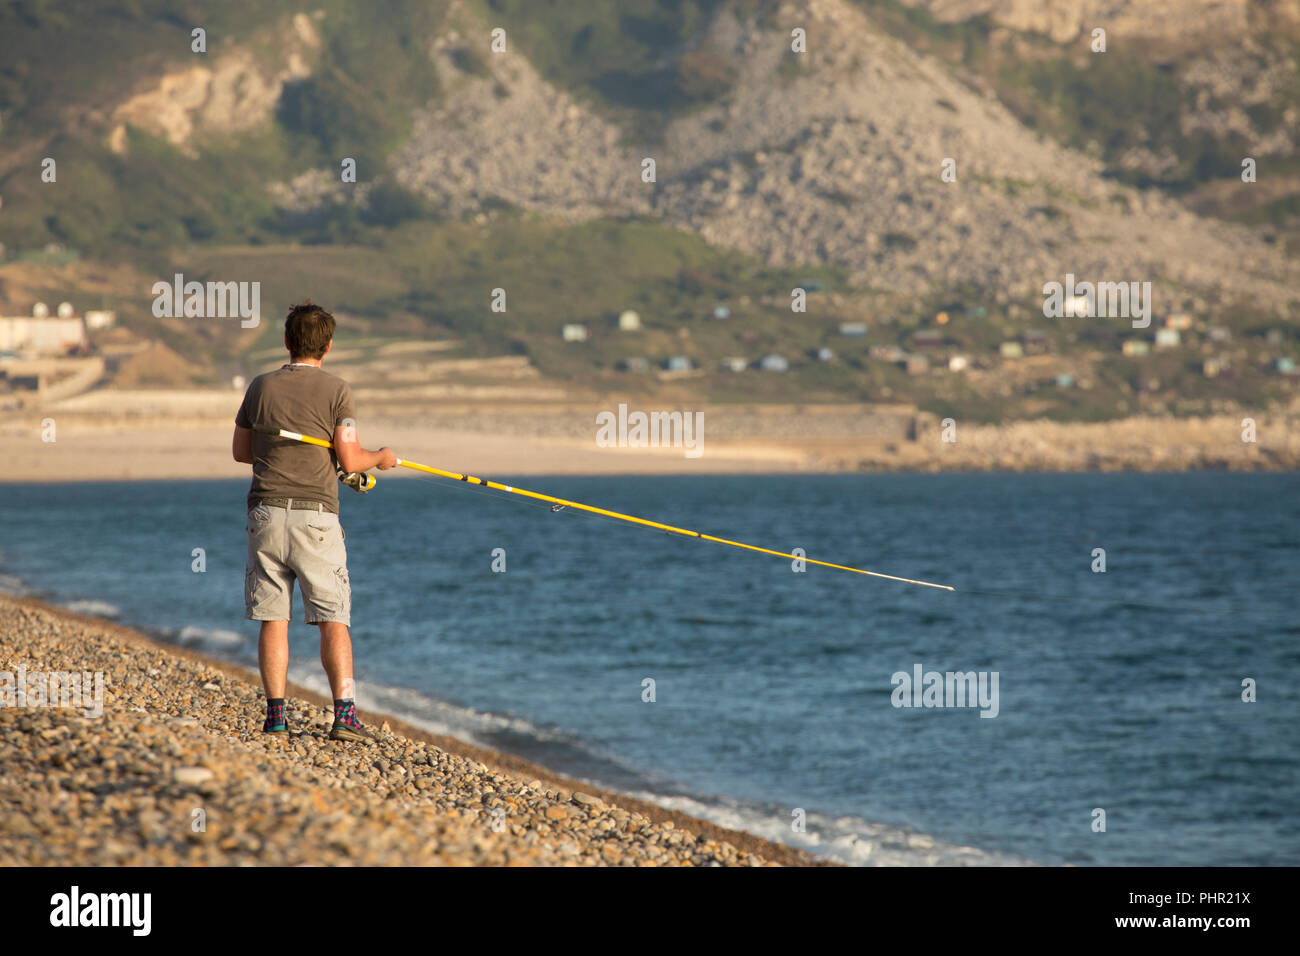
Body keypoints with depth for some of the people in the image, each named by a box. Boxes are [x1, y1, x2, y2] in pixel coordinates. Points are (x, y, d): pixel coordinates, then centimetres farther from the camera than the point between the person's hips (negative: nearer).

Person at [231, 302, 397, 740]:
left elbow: (241, 451, 17)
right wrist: (379, 458, 13)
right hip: (315, 514, -3)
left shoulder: (261, 387, 8)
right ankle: (344, 713, -10)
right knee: (333, 620, -1)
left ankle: (276, 715, 2)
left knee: (273, 620, 6)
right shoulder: (336, 390, -3)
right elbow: (349, 460, -7)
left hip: (266, 513, 3)